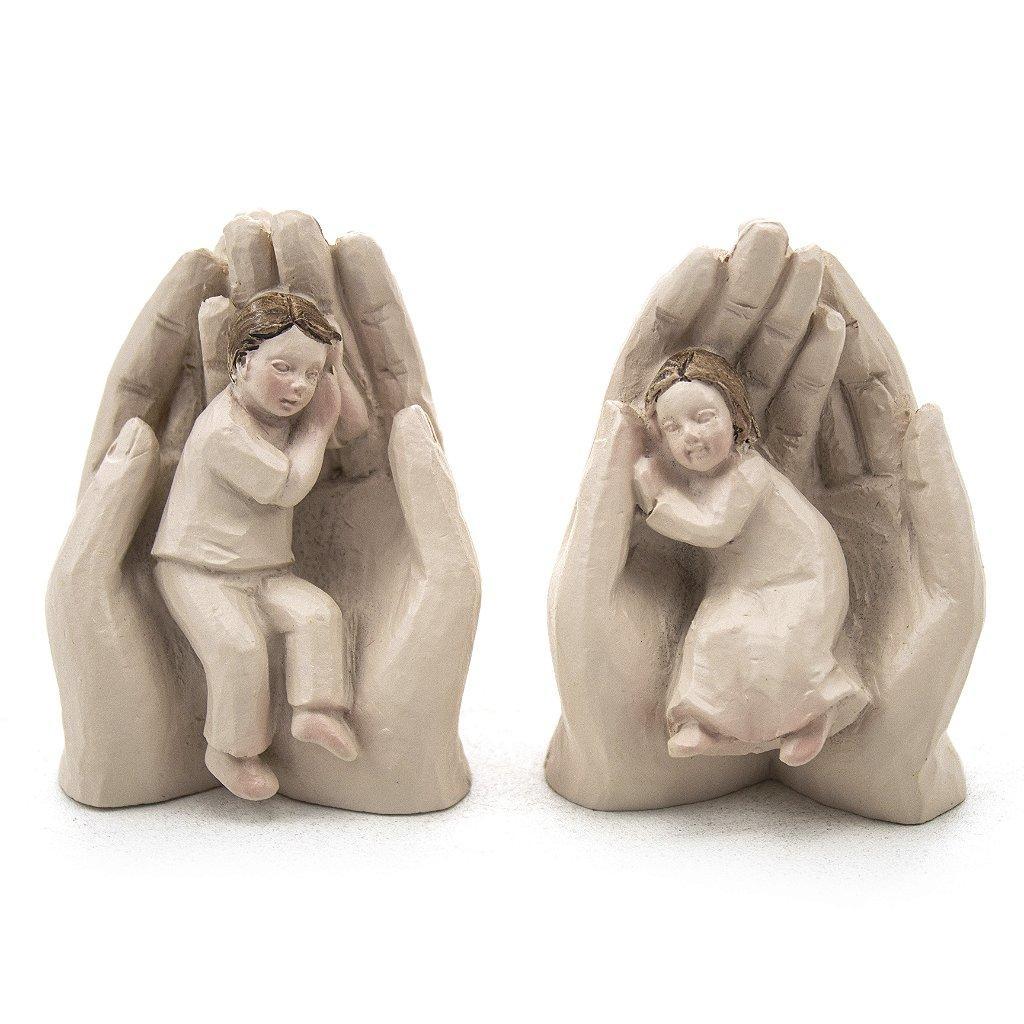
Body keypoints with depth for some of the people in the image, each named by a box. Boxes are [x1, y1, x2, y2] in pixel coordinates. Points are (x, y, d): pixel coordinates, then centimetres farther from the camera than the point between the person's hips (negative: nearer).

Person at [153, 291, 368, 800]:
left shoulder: (281, 405, 5)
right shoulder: (224, 430, -24)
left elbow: (355, 426, 11)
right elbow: (289, 486, -22)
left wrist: (333, 364, -2)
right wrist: (318, 422, -13)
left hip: (265, 571, 8)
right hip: (196, 571, -8)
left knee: (318, 613, -17)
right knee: (238, 646, -25)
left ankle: (315, 711, -13)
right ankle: (227, 751, -4)